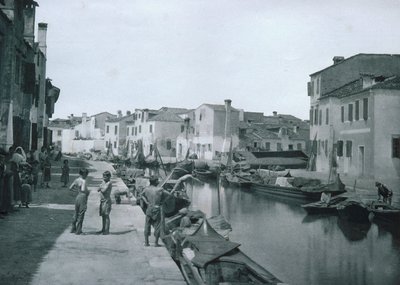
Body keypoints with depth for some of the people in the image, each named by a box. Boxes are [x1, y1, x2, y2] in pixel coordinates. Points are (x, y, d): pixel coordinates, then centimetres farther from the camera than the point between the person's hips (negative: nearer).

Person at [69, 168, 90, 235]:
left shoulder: (76, 180, 5)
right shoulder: (83, 181, -17)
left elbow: (70, 188, 9)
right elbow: (83, 190, -30)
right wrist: (88, 192, -11)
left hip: (77, 197, 7)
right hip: (83, 197, -7)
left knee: (76, 213, 19)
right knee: (81, 214, 3)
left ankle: (73, 229, 28)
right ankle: (78, 231, 9)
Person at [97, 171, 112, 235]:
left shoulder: (109, 183, -10)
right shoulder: (103, 182, 14)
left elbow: (104, 190, -19)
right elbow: (98, 190, 9)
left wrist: (101, 188, -1)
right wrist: (100, 188, -10)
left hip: (107, 201, -8)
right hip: (102, 201, 8)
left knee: (106, 215, -5)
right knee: (103, 216, 12)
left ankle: (107, 230, -2)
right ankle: (103, 229, 21)